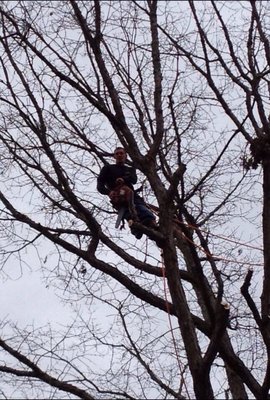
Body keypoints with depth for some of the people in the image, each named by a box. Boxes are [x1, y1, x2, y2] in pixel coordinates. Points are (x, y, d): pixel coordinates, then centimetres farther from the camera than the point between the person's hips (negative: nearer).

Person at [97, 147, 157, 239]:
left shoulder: (130, 170, 33)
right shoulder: (108, 168, 25)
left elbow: (134, 179, 7)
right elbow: (100, 185, 11)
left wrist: (123, 179, -17)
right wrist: (108, 192, -13)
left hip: (131, 195, 3)